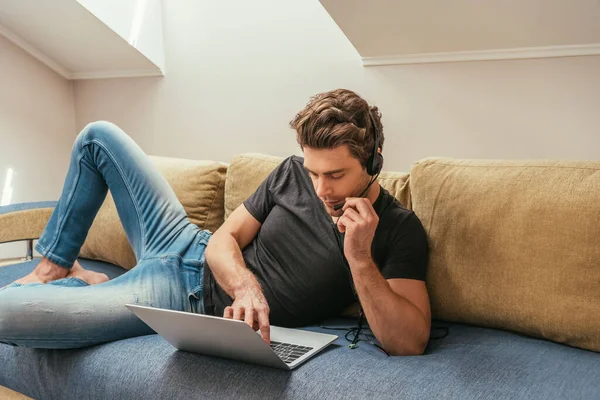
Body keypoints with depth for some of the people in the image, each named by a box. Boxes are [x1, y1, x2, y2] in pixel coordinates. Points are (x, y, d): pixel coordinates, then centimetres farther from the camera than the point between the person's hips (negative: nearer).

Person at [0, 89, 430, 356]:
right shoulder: (294, 172, -4)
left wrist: (359, 258, -37)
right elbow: (224, 238, -3)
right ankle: (54, 266, 29)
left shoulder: (399, 230, -18)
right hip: (191, 250, 6)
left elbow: (409, 342, -26)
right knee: (98, 136, 15)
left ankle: (83, 283, 15)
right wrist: (245, 285, -26)